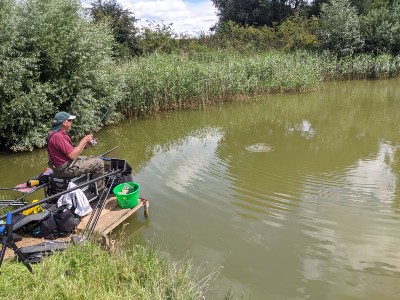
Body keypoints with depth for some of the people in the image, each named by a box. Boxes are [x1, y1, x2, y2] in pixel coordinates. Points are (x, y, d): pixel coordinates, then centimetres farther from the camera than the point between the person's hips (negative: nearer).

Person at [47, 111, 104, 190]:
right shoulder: (58, 136, -25)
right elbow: (73, 155, -26)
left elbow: (71, 151, 11)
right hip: (65, 169, -11)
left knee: (91, 159, 24)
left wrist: (85, 145, 1)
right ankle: (99, 190, 7)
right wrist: (84, 140, -17)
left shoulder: (58, 133, 9)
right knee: (99, 163, -8)